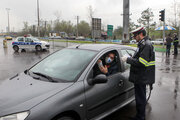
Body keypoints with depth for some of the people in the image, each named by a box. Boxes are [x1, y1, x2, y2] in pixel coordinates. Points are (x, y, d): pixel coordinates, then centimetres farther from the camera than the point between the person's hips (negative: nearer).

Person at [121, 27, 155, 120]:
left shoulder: (146, 45, -18)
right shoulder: (143, 44, 15)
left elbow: (142, 63, -26)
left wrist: (128, 59, -19)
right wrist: (129, 58, 9)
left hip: (141, 78, -11)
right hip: (141, 77, 11)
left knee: (140, 99, 1)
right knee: (140, 97, 20)